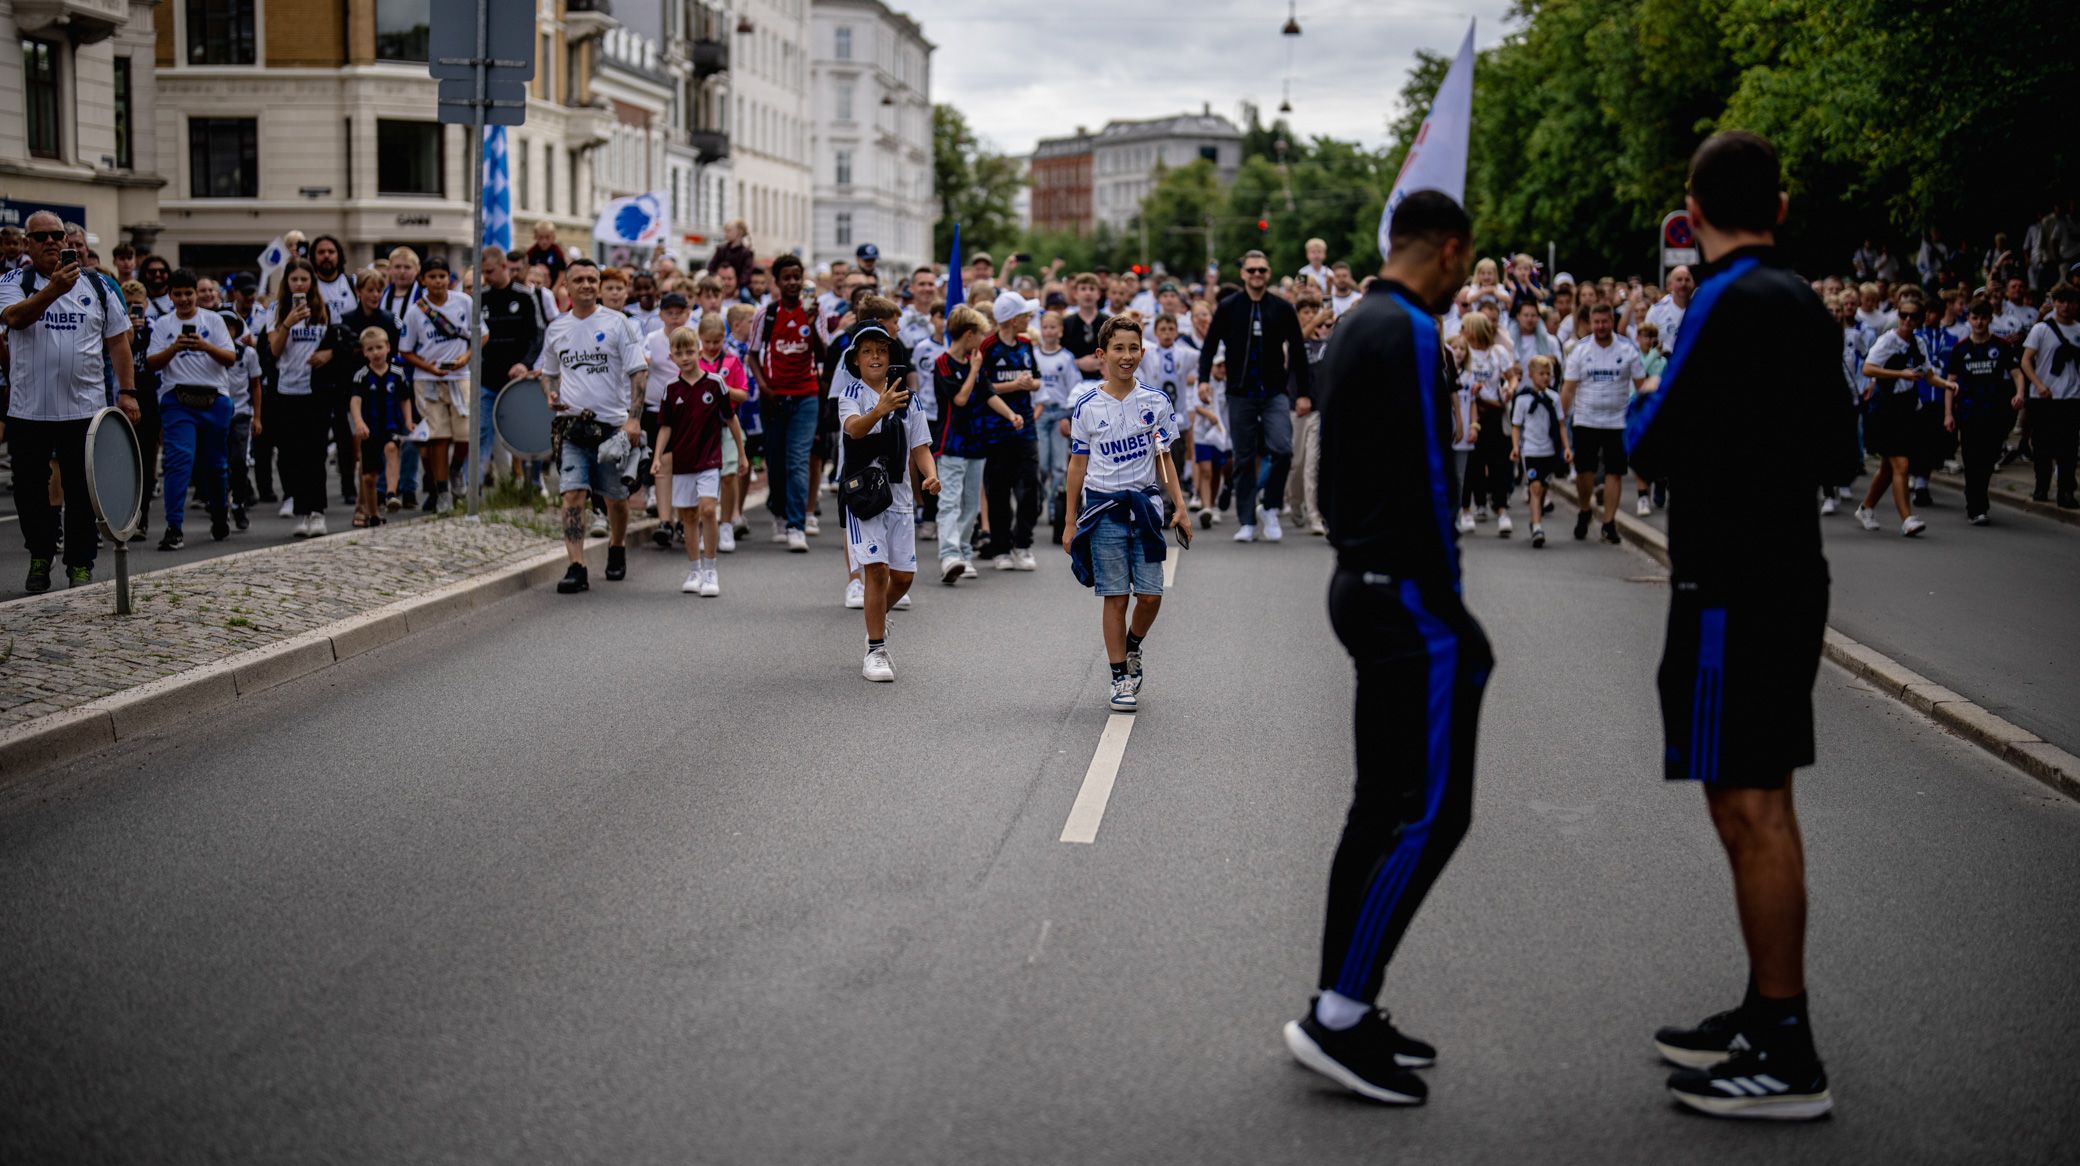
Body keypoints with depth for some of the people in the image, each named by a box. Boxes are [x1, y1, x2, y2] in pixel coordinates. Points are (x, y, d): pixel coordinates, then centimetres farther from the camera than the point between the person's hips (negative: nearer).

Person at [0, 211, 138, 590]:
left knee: (82, 492, 2)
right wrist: (53, 289, -36)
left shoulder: (95, 285, 7)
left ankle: (81, 565, 10)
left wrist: (127, 392, 2)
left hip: (83, 409, 1)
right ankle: (40, 557, 25)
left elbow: (118, 340, 10)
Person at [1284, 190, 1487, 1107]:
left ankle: (1343, 1009, 18)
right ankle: (1337, 1014, -7)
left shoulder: (1354, 328, 16)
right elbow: (1425, 485, -20)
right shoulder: (1410, 332, -15)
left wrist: (1363, 562, 20)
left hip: (1361, 584, 10)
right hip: (1408, 593, -10)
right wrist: (1454, 618, -16)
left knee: (1383, 805, 13)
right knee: (1432, 812, -8)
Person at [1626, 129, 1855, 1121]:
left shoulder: (1728, 303, -16)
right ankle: (1768, 1016, 25)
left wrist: (1644, 404, 2)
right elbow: (1833, 440, 19)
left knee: (1750, 809, -6)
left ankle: (1785, 1059, -2)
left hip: (1733, 589, -10)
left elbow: (1652, 445, -18)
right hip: (1787, 574, 10)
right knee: (1756, 803, 16)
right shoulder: (1804, 303, 12)